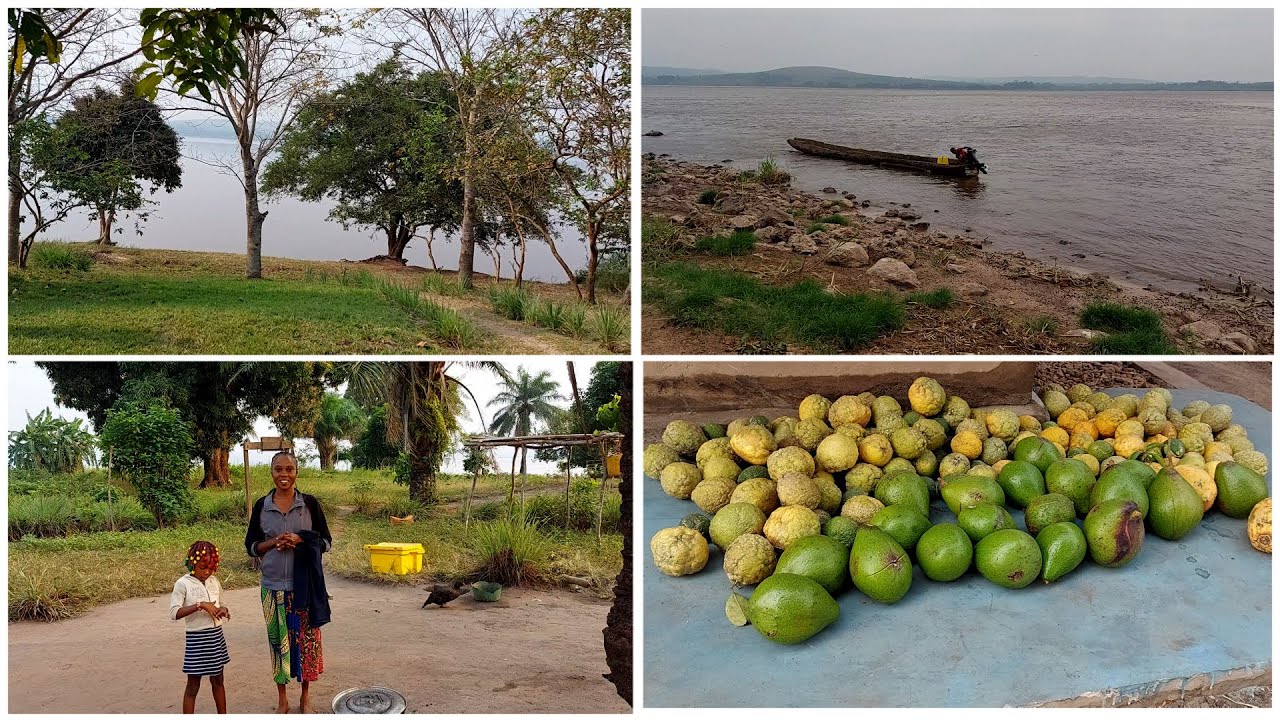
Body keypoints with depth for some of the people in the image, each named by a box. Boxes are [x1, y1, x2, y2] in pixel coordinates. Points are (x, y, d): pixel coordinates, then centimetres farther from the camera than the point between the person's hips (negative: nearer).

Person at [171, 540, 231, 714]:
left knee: (218, 680, 18)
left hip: (217, 636, 6)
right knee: (193, 685, 2)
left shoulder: (214, 581, 6)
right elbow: (174, 613, -20)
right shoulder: (183, 584, -12)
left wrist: (223, 610, -6)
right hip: (196, 638, -6)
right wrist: (200, 605, -26)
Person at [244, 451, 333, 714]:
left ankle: (306, 695, 21)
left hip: (305, 584, -1)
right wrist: (274, 542, -14)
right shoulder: (261, 505, 2)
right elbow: (251, 545, 5)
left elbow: (326, 541, 0)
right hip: (273, 585, 1)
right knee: (278, 639, 8)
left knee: (306, 637, 5)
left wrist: (299, 541, -17)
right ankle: (282, 698, 23)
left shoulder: (309, 503, -2)